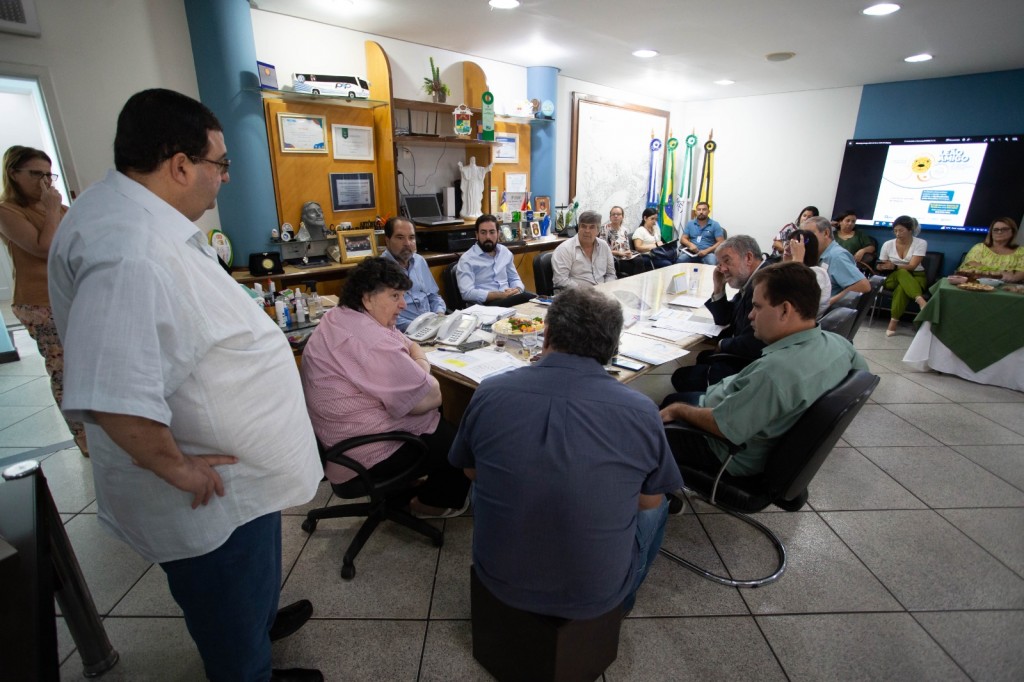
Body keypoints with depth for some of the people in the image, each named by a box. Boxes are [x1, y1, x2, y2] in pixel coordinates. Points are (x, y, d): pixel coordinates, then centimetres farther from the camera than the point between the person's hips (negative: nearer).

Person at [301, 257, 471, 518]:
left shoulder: (344, 317, 4)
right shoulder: (369, 340, -30)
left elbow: (412, 347, 11)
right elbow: (431, 397, -27)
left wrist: (419, 366, -9)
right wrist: (422, 377, -7)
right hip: (363, 456, -10)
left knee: (444, 420, 20)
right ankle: (431, 503, 25)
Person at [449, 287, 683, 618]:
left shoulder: (489, 393, -17)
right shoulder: (641, 413, -20)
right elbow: (649, 502, -3)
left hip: (498, 580, 2)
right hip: (595, 596, 0)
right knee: (657, 509, 26)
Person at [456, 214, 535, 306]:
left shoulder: (505, 252, 16)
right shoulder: (466, 260, -3)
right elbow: (467, 293, -13)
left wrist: (517, 289, -2)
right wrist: (500, 295, -19)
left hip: (510, 298, 7)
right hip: (486, 304, -7)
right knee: (524, 298, -34)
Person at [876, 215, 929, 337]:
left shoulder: (921, 243, -5)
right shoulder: (888, 244, 1)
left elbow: (912, 266, -17)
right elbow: (880, 268, 5)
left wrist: (894, 266, -35)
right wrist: (882, 267, -20)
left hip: (916, 277, -1)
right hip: (893, 278, 1)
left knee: (902, 288, -40)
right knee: (902, 273, -38)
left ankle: (894, 321, -42)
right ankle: (921, 301, -54)